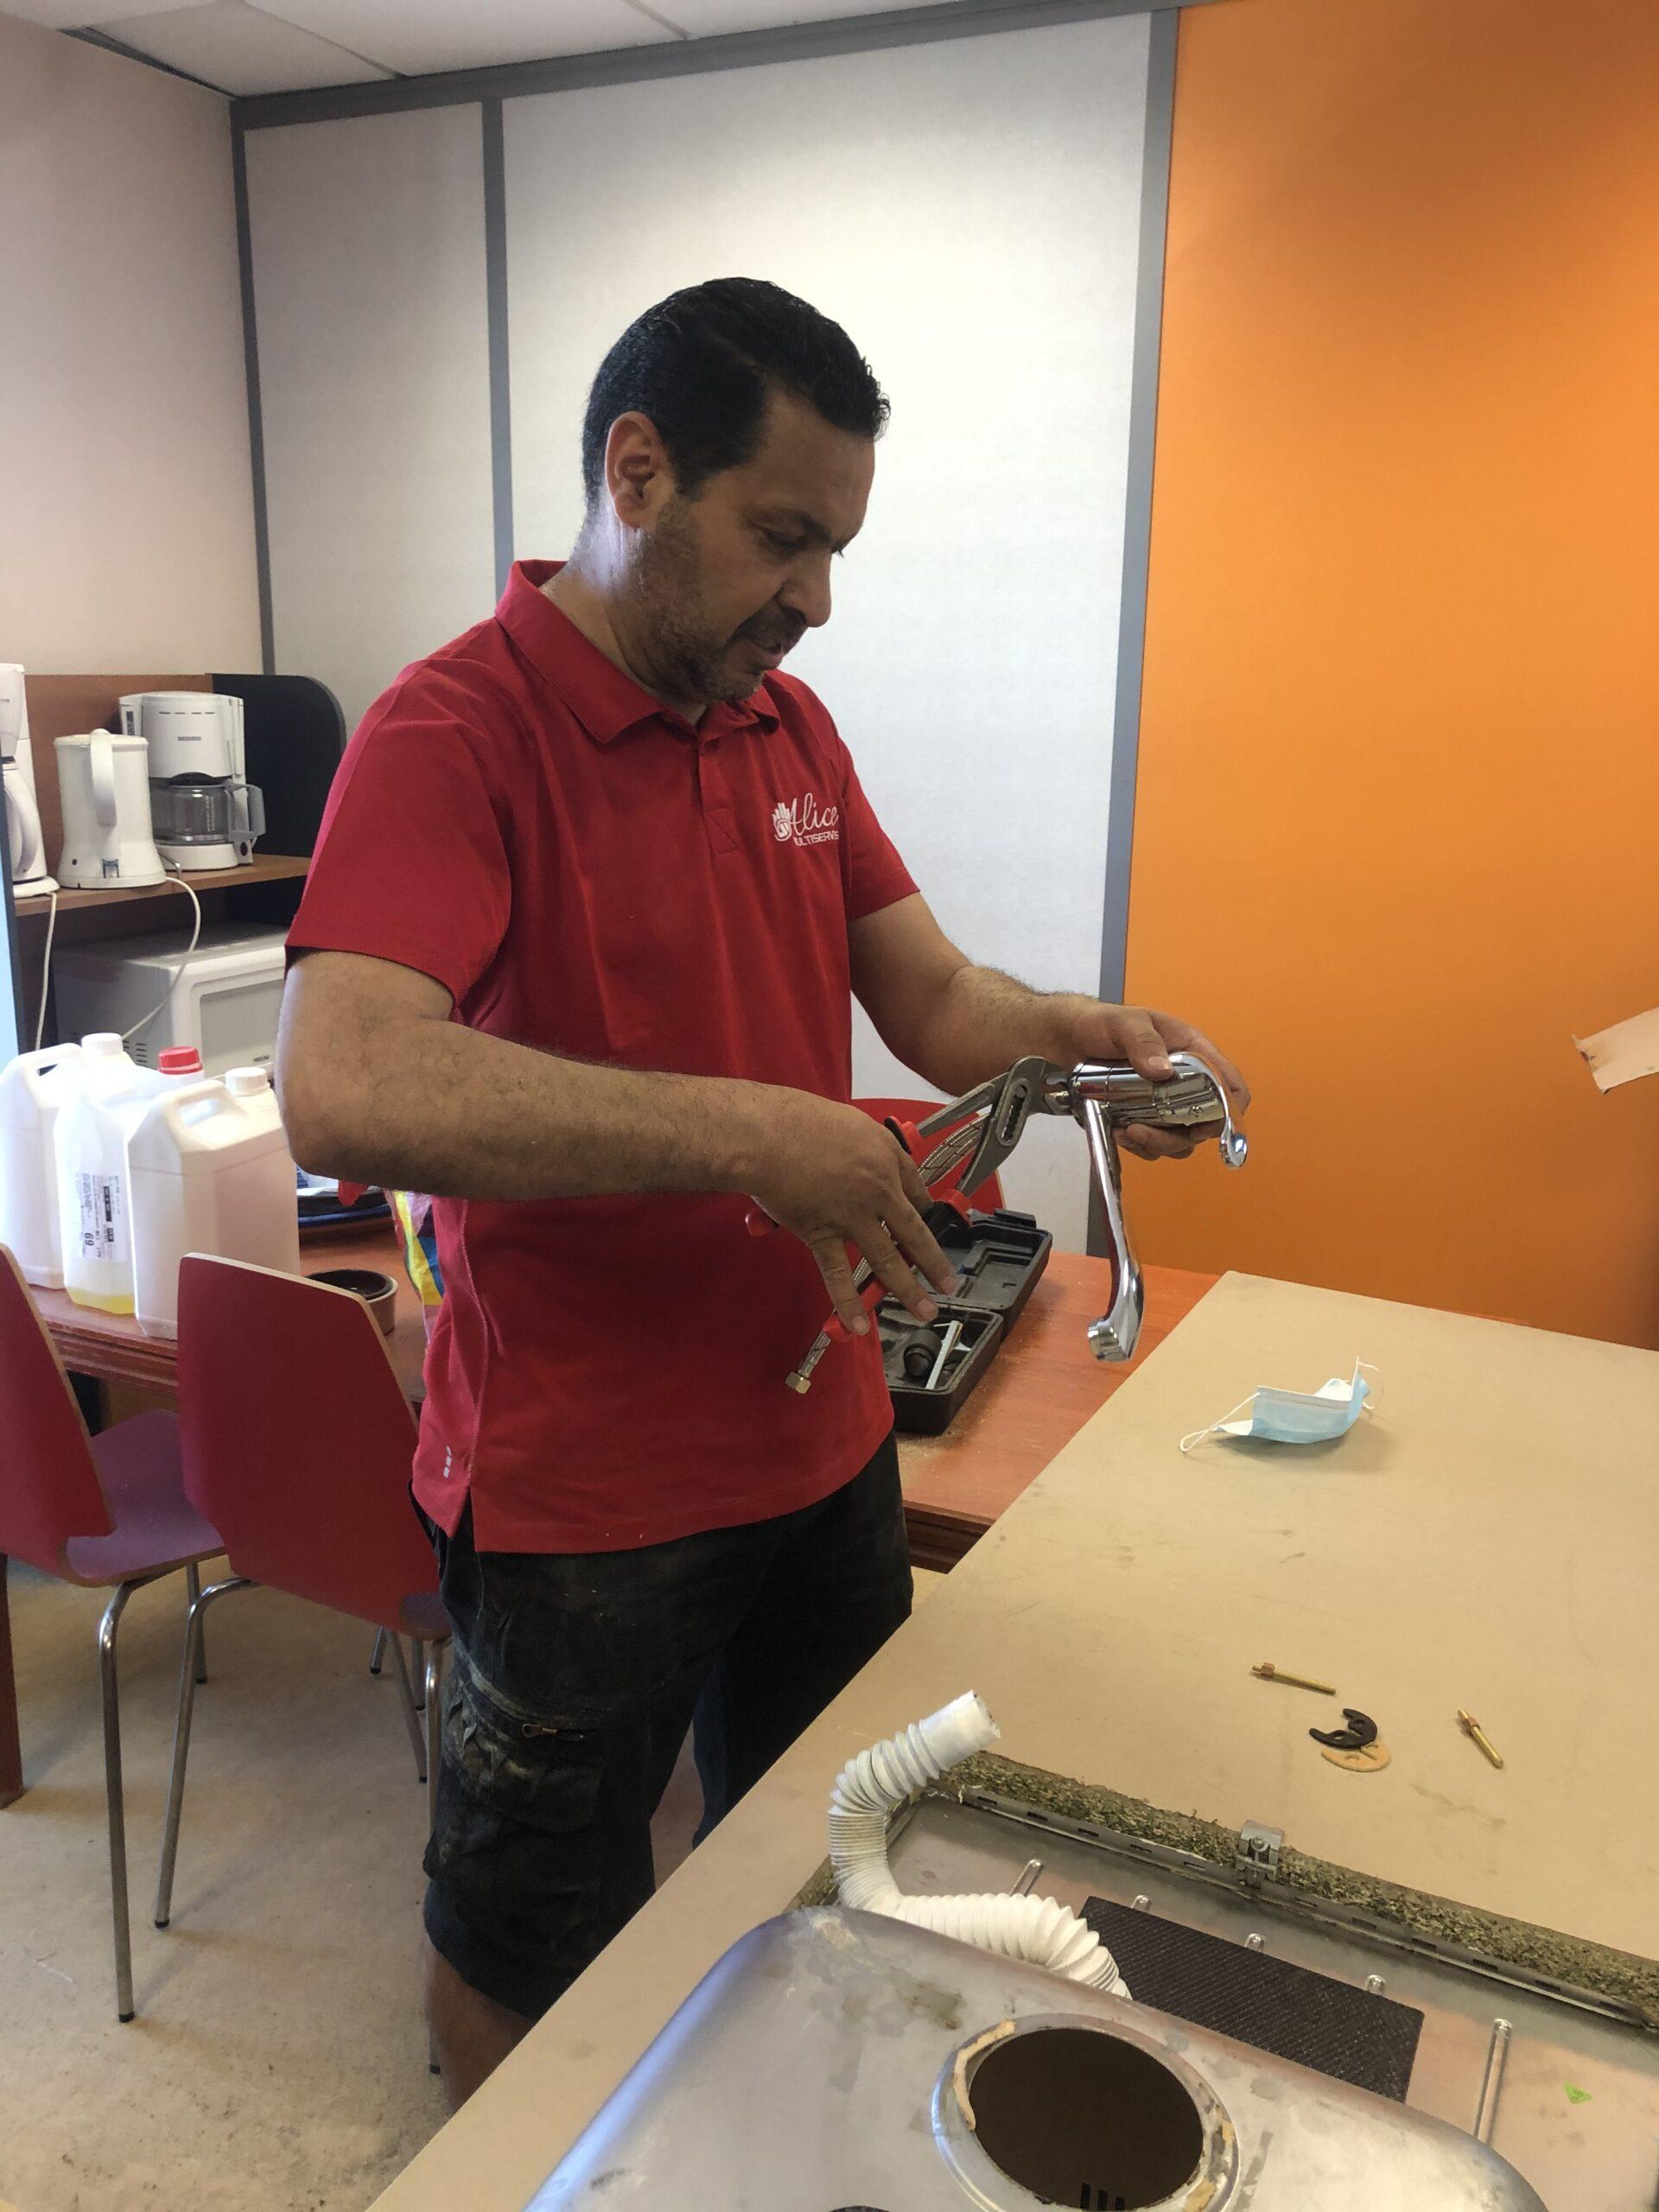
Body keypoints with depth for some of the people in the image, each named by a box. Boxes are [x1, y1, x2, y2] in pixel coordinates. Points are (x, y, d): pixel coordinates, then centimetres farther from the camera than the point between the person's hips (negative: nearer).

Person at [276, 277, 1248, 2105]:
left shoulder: (789, 724, 5)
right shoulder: (452, 733, -18)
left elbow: (935, 1006, 7)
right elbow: (343, 1093, -33)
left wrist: (1093, 1039, -13)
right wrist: (740, 1134, -35)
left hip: (823, 1438, 7)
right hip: (583, 1492, -7)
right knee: (533, 1955, 18)